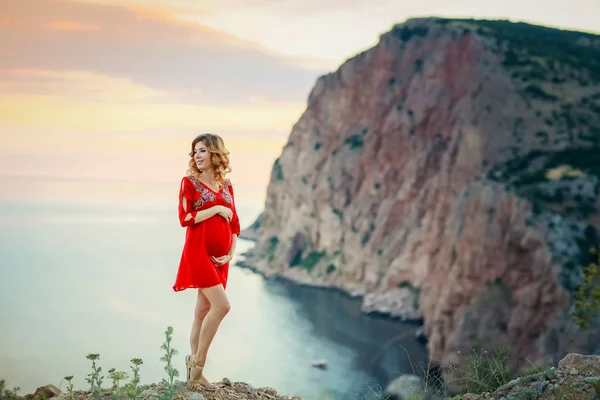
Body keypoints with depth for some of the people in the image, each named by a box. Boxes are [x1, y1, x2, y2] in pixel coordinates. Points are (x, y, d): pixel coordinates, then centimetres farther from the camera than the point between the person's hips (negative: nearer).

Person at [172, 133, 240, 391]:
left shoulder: (226, 186, 11)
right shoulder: (190, 181, -3)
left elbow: (234, 224, 12)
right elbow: (185, 219, -12)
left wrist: (230, 253, 0)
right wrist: (216, 209, -13)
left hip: (220, 257, 6)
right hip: (199, 253, -6)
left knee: (204, 309, 9)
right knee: (221, 305, -16)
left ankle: (195, 372, 16)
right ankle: (197, 361, -2)